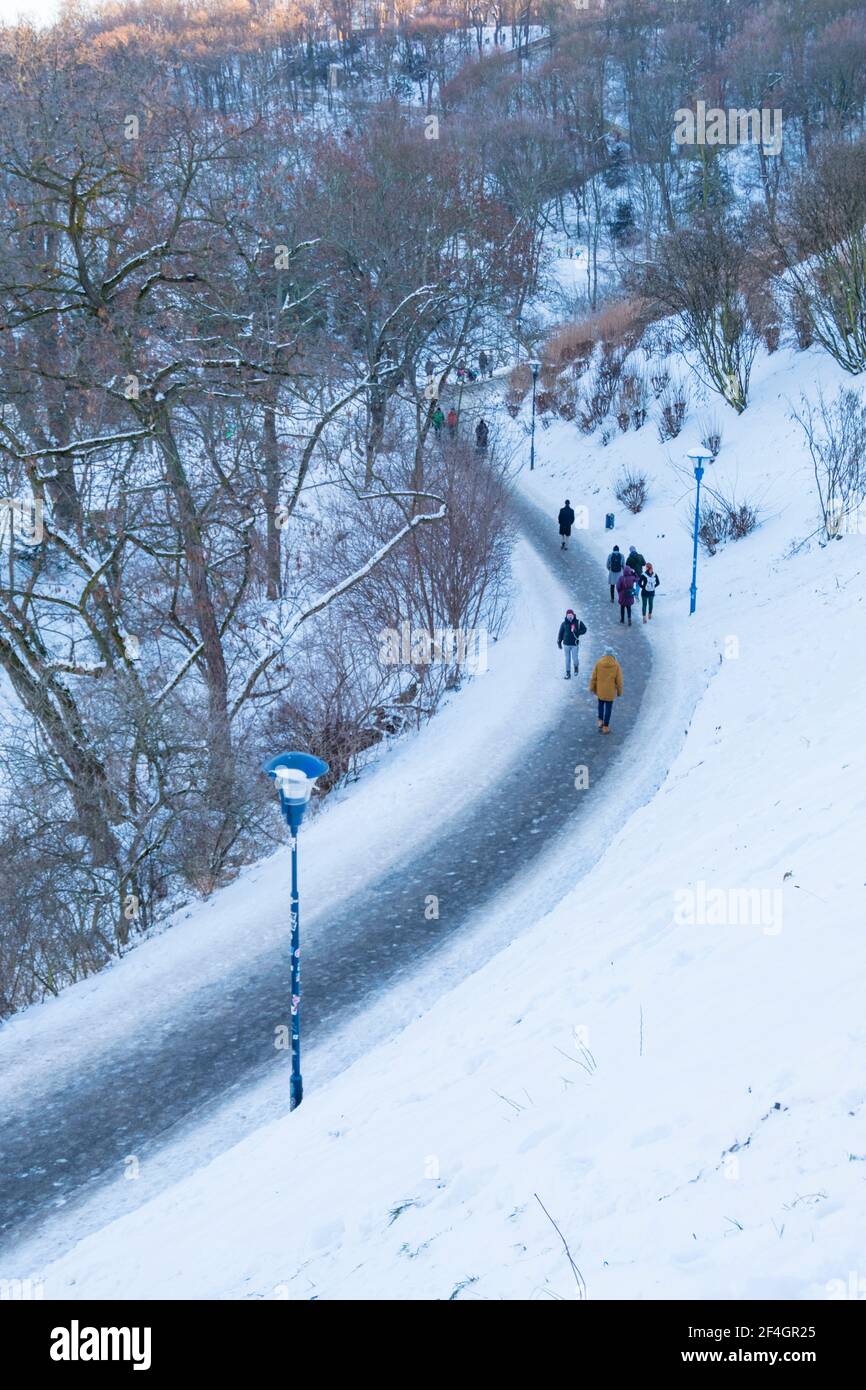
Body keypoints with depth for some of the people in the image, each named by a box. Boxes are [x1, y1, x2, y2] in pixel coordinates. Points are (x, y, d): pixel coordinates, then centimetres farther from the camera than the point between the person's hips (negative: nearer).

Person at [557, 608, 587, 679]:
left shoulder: (578, 622, -5)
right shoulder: (564, 623, -2)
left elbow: (584, 629, 5)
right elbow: (561, 633, 5)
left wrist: (578, 633, -13)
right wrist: (559, 642, 4)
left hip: (575, 644, -1)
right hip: (566, 644, 1)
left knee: (574, 658, -1)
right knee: (567, 659, 7)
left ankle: (576, 667, 32)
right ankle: (568, 673, 15)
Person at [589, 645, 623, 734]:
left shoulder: (598, 663, -10)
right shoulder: (616, 665, -11)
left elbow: (593, 677, -5)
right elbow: (619, 680, -8)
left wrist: (592, 688, 7)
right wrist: (619, 691, 6)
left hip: (600, 689, 1)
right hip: (610, 690, -1)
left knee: (601, 704, 27)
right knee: (608, 708, 9)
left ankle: (600, 721, 20)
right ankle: (605, 727, 11)